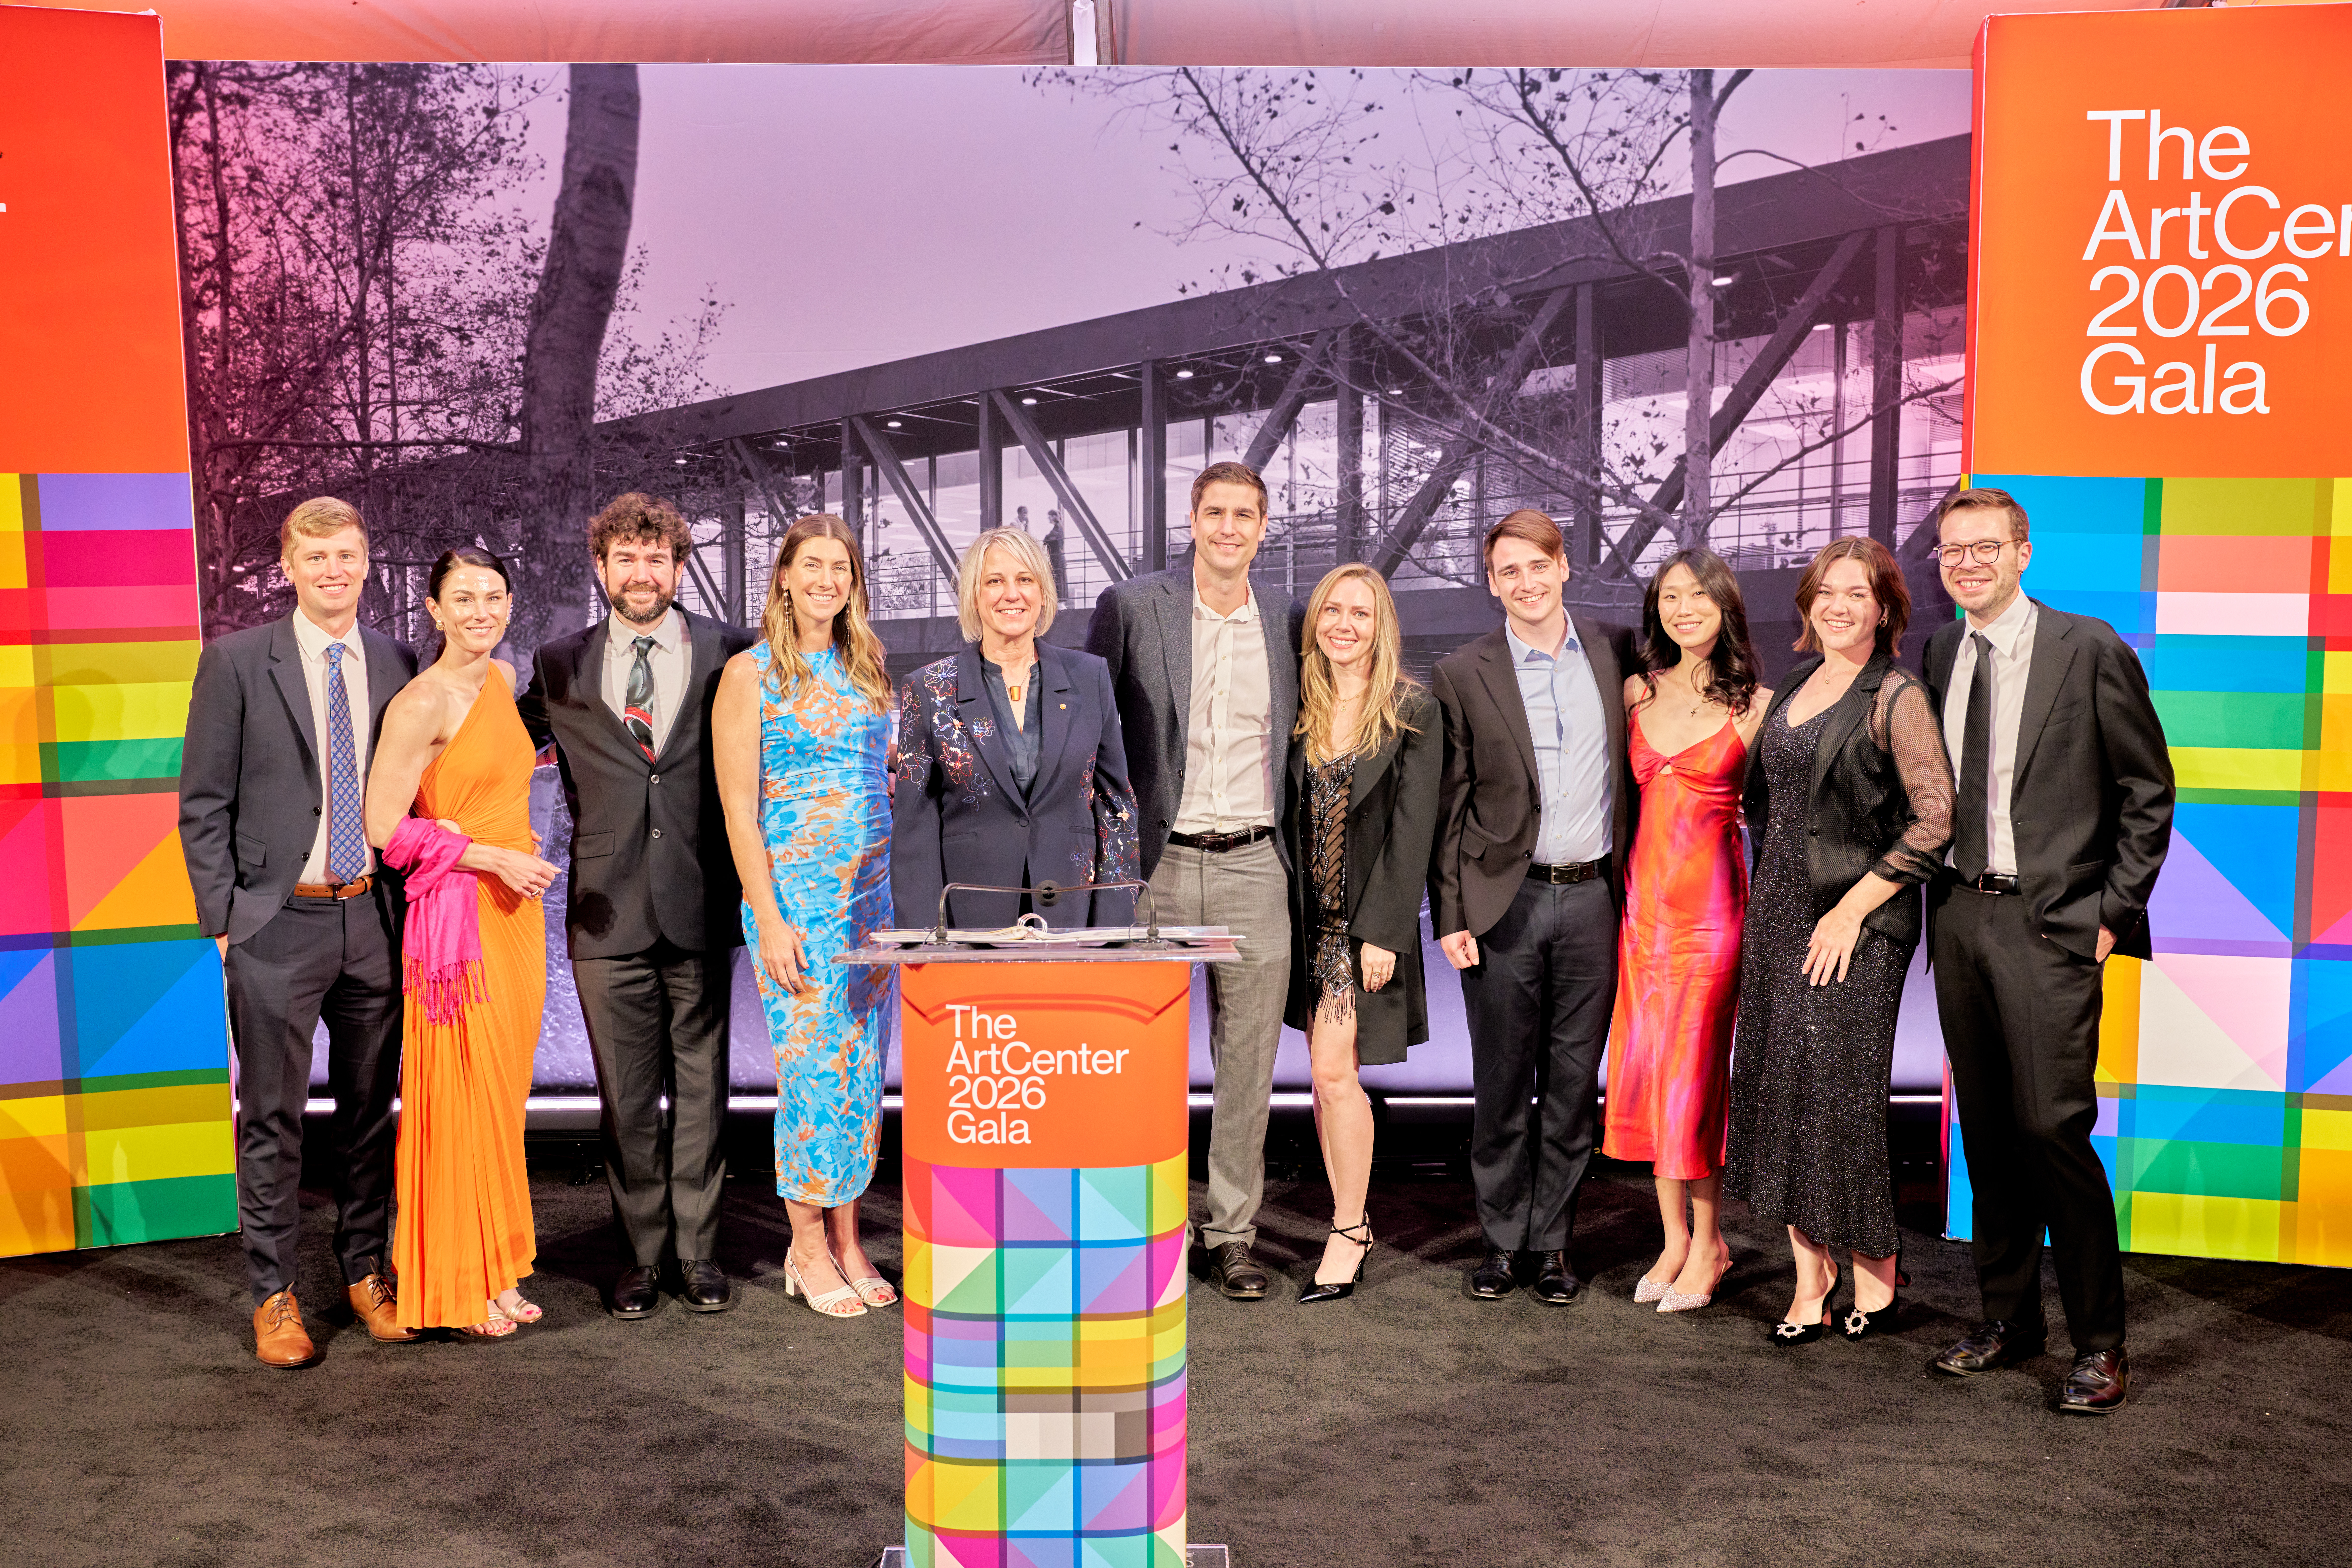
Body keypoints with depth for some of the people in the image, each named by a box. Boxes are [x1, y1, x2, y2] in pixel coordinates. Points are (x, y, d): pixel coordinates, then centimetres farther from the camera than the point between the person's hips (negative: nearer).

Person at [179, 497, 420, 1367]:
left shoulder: (399, 667, 6)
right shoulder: (236, 662, -2)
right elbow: (203, 806, -1)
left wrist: (411, 904, 6)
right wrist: (223, 919, -7)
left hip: (375, 916, 3)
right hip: (278, 921, -3)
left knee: (371, 1108, 12)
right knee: (271, 1116, 4)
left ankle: (366, 1271, 27)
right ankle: (273, 1294, 17)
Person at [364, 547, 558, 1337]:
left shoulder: (504, 679, 10)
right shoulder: (420, 703, -14)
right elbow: (384, 830, -16)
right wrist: (493, 857, -16)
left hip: (515, 914, 8)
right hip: (457, 916, -8)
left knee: (503, 1094, 12)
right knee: (462, 1099, -1)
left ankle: (496, 1270, 23)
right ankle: (458, 1287, 12)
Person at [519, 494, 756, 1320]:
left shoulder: (728, 653, 2)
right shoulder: (560, 665, 7)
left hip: (701, 906, -1)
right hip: (608, 908, 1)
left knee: (701, 1085, 7)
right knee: (626, 1095, 8)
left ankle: (697, 1250, 21)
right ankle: (641, 1254, 22)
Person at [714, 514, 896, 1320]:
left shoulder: (864, 667, 12)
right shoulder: (750, 673, -4)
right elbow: (739, 808, -8)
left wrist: (901, 893, 10)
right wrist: (769, 919, -14)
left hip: (873, 892, 5)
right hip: (795, 893, -5)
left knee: (863, 1066, 7)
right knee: (815, 1065, -3)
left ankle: (848, 1240, 19)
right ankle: (808, 1250, 11)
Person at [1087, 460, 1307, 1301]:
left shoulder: (1288, 622, 10)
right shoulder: (1130, 606, 1)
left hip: (1255, 867, 2)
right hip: (1159, 863, -2)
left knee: (1248, 1066, 6)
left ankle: (1233, 1233, 18)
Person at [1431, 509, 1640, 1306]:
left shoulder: (1615, 650, 5)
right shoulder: (1464, 674, -1)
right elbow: (1449, 808, 0)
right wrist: (1451, 918, -4)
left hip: (1594, 896, 2)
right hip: (1505, 903, -2)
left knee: (1575, 1082, 8)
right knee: (1502, 1084, 6)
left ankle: (1554, 1241, 21)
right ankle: (1502, 1239, 21)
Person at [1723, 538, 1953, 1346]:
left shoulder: (1897, 698, -9)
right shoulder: (1795, 685, 13)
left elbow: (1936, 819, -15)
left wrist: (1854, 905, -15)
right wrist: (1766, 893, 13)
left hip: (1855, 922, -7)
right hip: (1777, 913, 7)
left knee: (1841, 1090, -3)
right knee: (1780, 1088, 7)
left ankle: (1874, 1266, 17)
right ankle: (1810, 1272, 18)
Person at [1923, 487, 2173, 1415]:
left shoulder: (2089, 650, -6)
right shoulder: (1939, 656, 10)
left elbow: (2148, 791, -2)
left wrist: (2116, 910, -7)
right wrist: (1936, 894, 7)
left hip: (2050, 922, -5)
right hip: (1959, 915, 6)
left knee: (2053, 1127, -8)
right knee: (1986, 1128, 11)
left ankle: (2099, 1345, 6)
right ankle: (2007, 1318, 25)